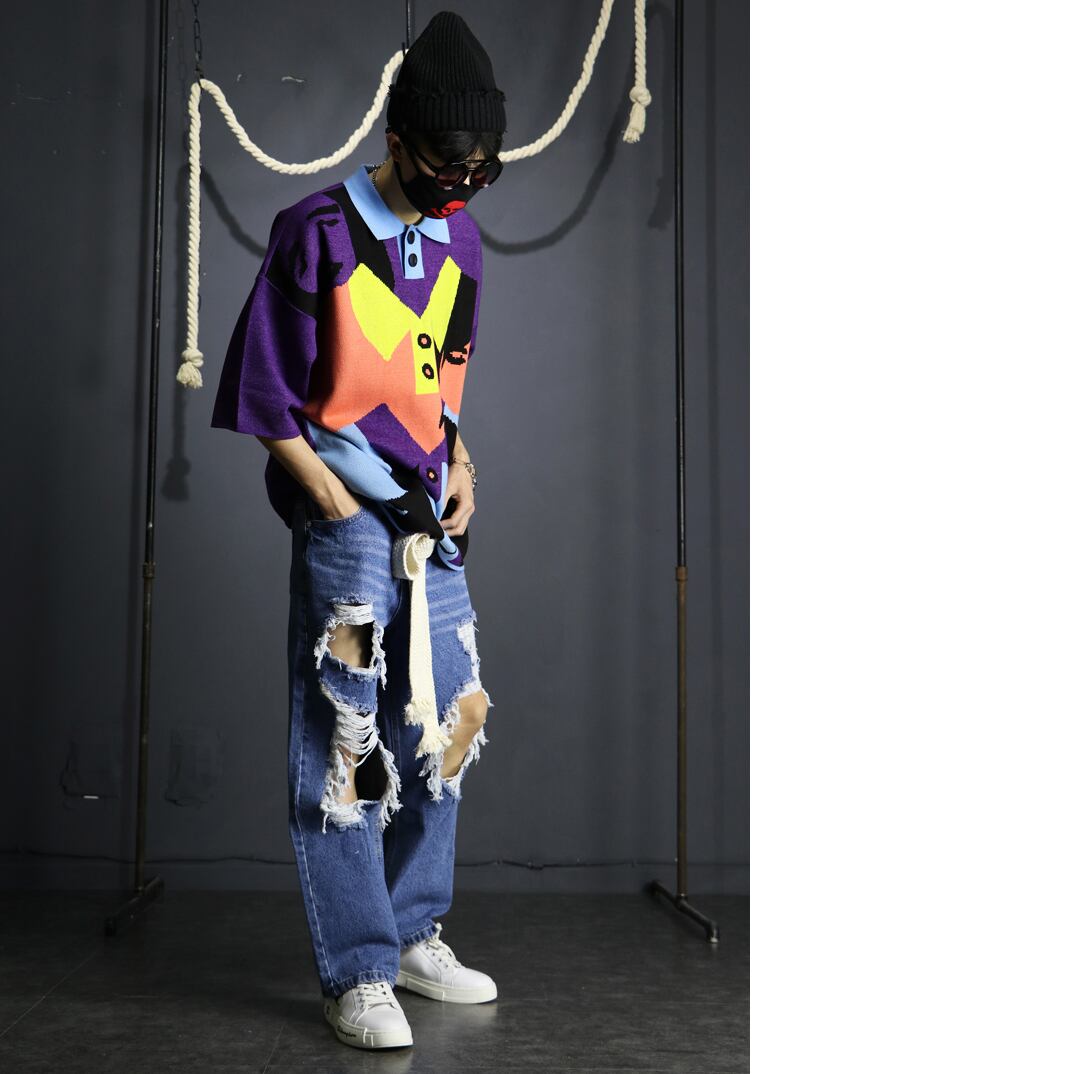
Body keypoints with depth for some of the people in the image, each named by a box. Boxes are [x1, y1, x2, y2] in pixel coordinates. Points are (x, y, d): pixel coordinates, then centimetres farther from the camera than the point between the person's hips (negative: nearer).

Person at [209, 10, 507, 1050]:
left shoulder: (458, 238, 10)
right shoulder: (318, 234, -9)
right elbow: (262, 395, -8)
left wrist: (461, 470, 7)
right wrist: (337, 505, -11)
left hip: (432, 516, 7)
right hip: (346, 516, -7)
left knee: (449, 723, 10)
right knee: (345, 742, -3)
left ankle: (412, 933, 26)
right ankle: (357, 973, 8)